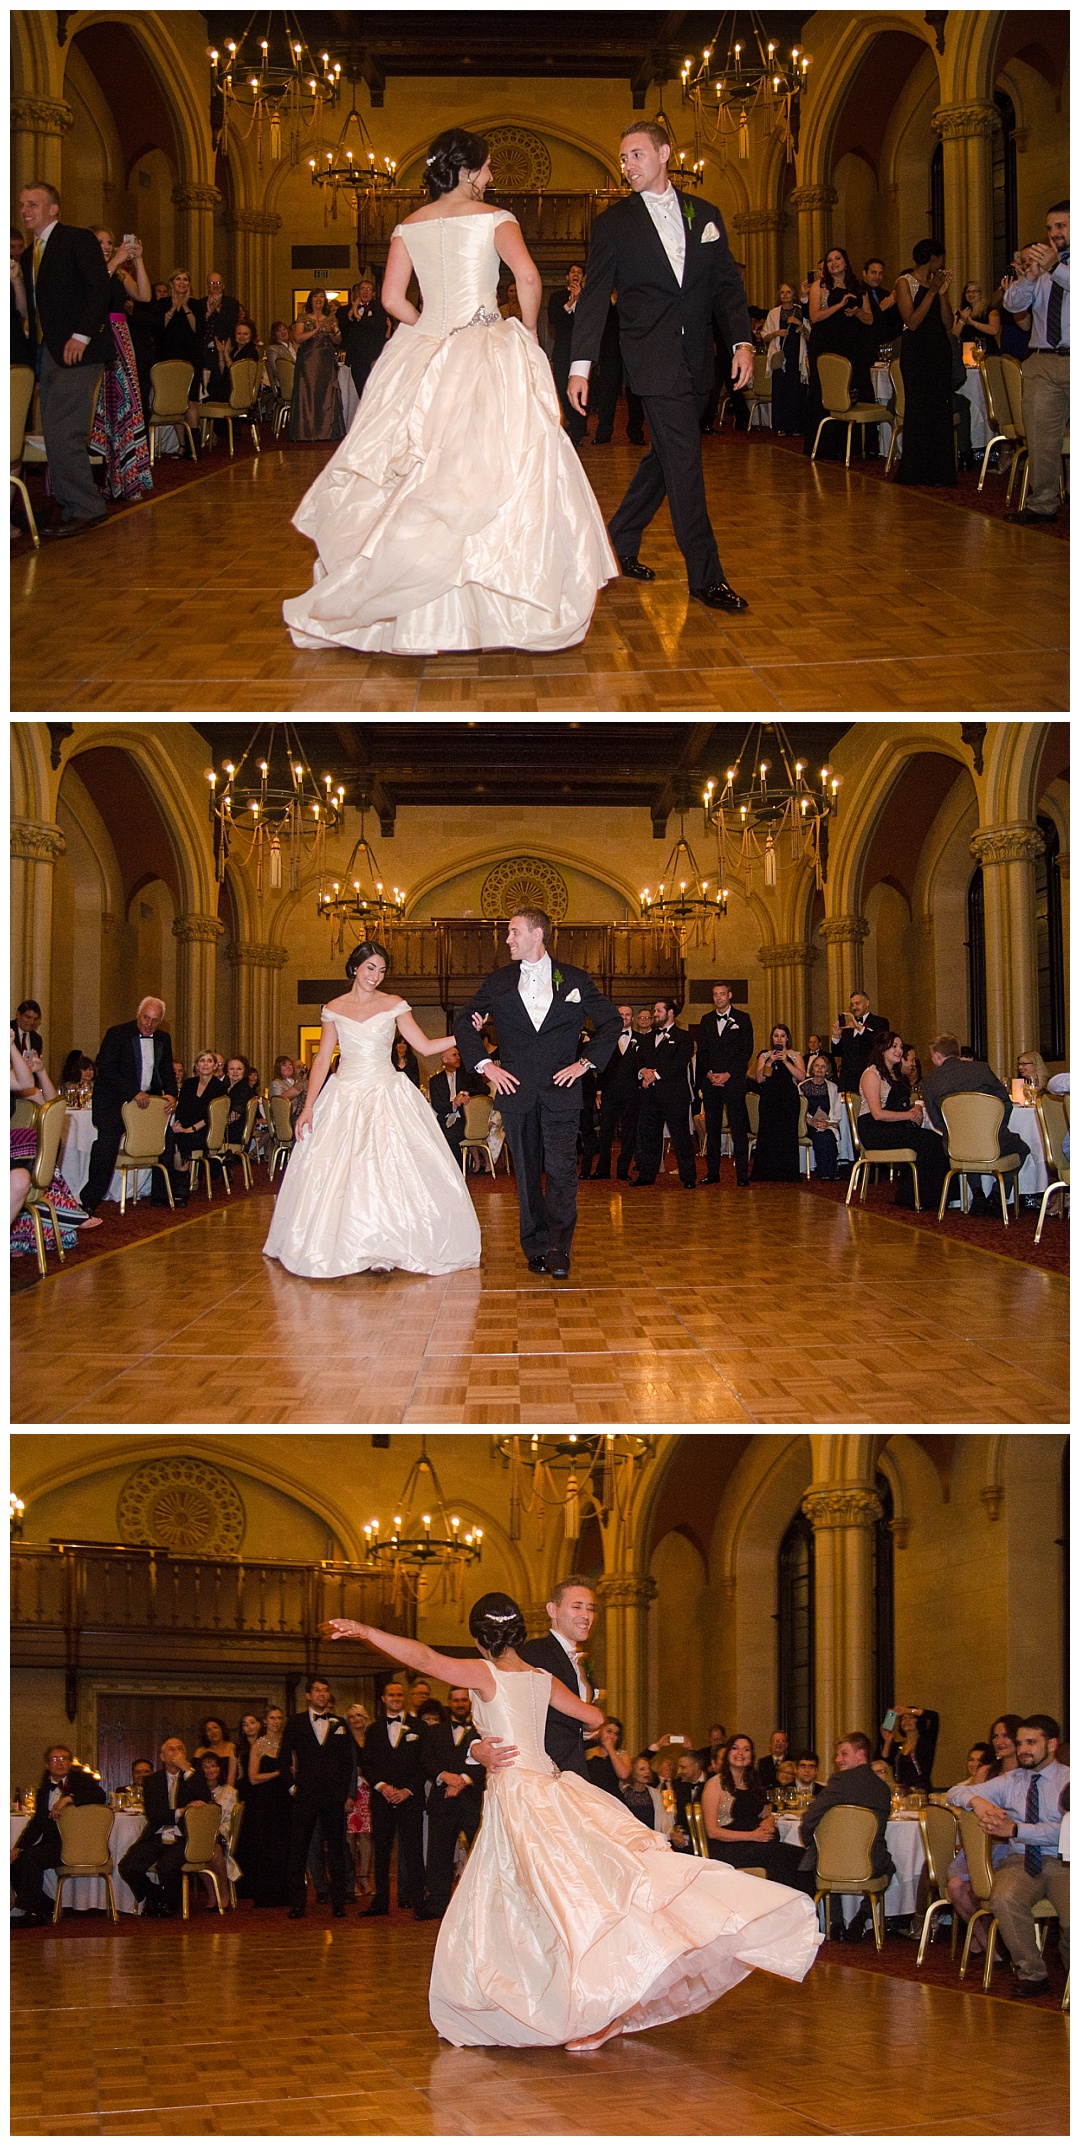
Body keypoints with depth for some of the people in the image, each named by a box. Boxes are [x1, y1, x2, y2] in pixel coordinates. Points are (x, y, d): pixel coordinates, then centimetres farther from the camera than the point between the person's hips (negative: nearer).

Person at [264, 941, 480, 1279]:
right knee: (333, 1173, -4)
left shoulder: (393, 1006, 3)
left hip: (386, 1096, -1)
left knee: (391, 1172, -10)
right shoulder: (334, 1009, 6)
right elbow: (322, 1060, 7)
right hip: (344, 1099, 1)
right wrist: (308, 1106, 1)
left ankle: (379, 1252, -5)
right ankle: (325, 1254, 5)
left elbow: (425, 1046, 3)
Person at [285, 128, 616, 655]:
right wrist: (527, 331, -2)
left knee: (422, 479, 7)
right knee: (490, 473, -3)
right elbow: (528, 278, -17)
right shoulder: (493, 219, -3)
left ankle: (418, 617, 7)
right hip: (487, 355, -4)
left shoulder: (409, 227, 9)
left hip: (422, 355, 4)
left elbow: (392, 298, 3)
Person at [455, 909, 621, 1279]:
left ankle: (558, 1249, -9)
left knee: (561, 1170, -11)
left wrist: (588, 1063, 1)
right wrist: (484, 1064, 1)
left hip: (561, 1088, -2)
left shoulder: (575, 980, 7)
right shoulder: (497, 983, 10)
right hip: (516, 1089, 2)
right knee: (527, 1174, 4)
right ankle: (536, 1249, 10)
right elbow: (463, 1024, 14)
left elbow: (611, 1022, 12)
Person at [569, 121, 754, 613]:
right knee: (683, 457, -11)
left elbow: (726, 284, 10)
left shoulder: (705, 216, 12)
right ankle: (705, 576, -11)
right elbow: (593, 298, 0)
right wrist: (580, 365, -7)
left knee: (667, 455, 12)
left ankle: (621, 539, 30)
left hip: (696, 358, 5)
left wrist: (742, 341, -4)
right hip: (652, 357, -5)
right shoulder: (613, 224, 2)